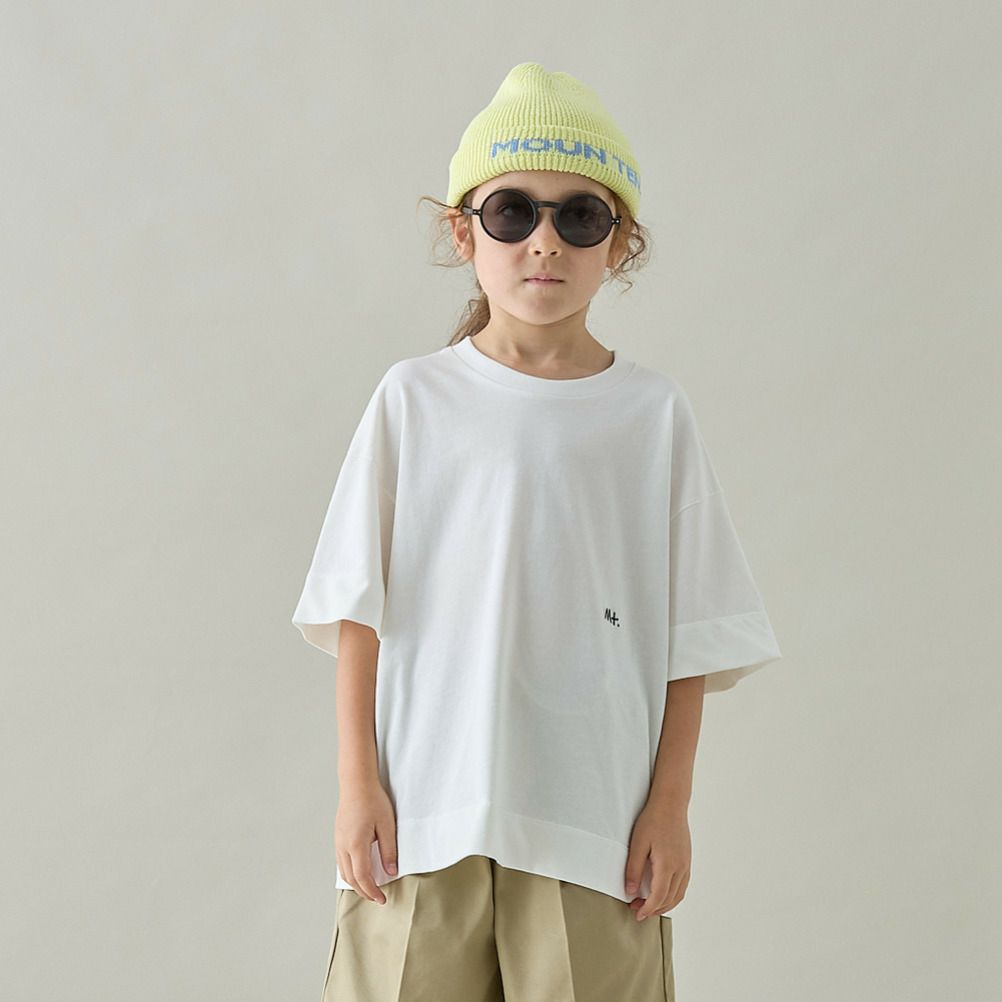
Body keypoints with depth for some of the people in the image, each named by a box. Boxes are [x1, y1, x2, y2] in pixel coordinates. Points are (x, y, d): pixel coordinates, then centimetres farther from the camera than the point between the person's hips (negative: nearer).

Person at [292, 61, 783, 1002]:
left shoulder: (654, 412, 4)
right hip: (425, 808, 0)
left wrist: (671, 802, 1)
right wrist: (358, 782, -1)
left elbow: (691, 634, 5)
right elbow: (360, 609, 3)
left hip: (596, 819, 0)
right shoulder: (414, 398, 3)